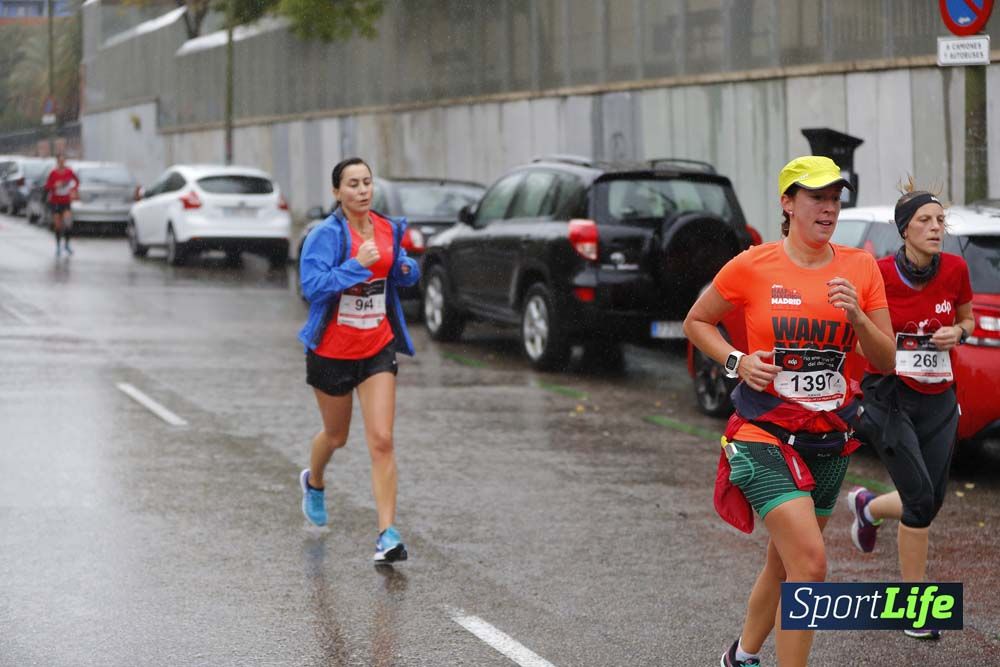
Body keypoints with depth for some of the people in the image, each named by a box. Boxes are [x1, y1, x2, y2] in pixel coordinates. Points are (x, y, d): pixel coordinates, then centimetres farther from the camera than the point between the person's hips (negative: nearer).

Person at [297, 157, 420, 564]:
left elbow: (402, 274, 19)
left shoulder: (389, 229, 2)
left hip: (378, 348, 3)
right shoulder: (326, 235, -14)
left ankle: (388, 535, -11)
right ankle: (314, 482, 53)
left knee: (381, 440, -10)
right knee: (336, 436, 17)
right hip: (333, 348, -3)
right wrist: (357, 264, -31)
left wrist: (407, 269, -4)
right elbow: (311, 285, -25)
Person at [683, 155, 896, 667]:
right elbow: (696, 322, 7)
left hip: (829, 440, 5)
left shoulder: (860, 268, 2)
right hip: (764, 437, -5)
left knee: (783, 563, 17)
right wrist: (736, 362, -9)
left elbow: (886, 361, 3)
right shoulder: (752, 267, -7)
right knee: (810, 562, -19)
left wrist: (857, 317, -15)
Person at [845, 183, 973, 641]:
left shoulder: (955, 270, -4)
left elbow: (967, 317, 13)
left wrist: (957, 333, -7)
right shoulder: (879, 274, -13)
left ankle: (868, 508, 41)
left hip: (939, 399, 4)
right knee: (921, 499, -11)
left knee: (930, 501, 6)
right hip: (890, 395, -4)